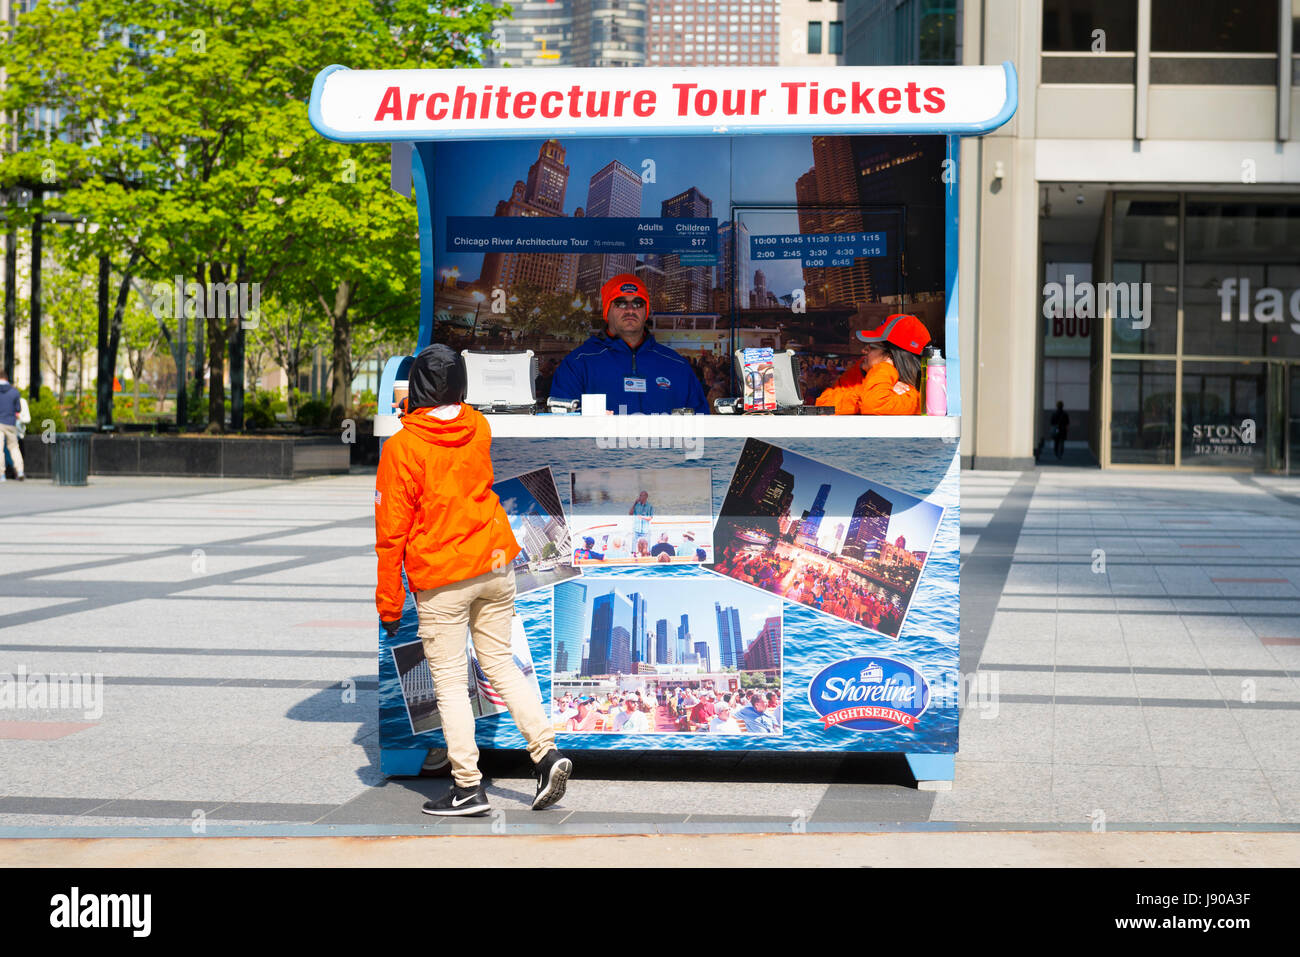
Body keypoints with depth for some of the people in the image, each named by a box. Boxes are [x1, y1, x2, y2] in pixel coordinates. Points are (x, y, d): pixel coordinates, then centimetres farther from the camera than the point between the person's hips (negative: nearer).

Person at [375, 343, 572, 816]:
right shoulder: (478, 428, 3)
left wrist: (388, 603, -3)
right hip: (496, 565, 5)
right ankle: (547, 752, 3)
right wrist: (414, 414, 33)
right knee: (501, 664, 15)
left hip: (440, 581, -5)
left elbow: (391, 532, -10)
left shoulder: (401, 447, -12)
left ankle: (468, 786, 4)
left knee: (449, 683, 3)